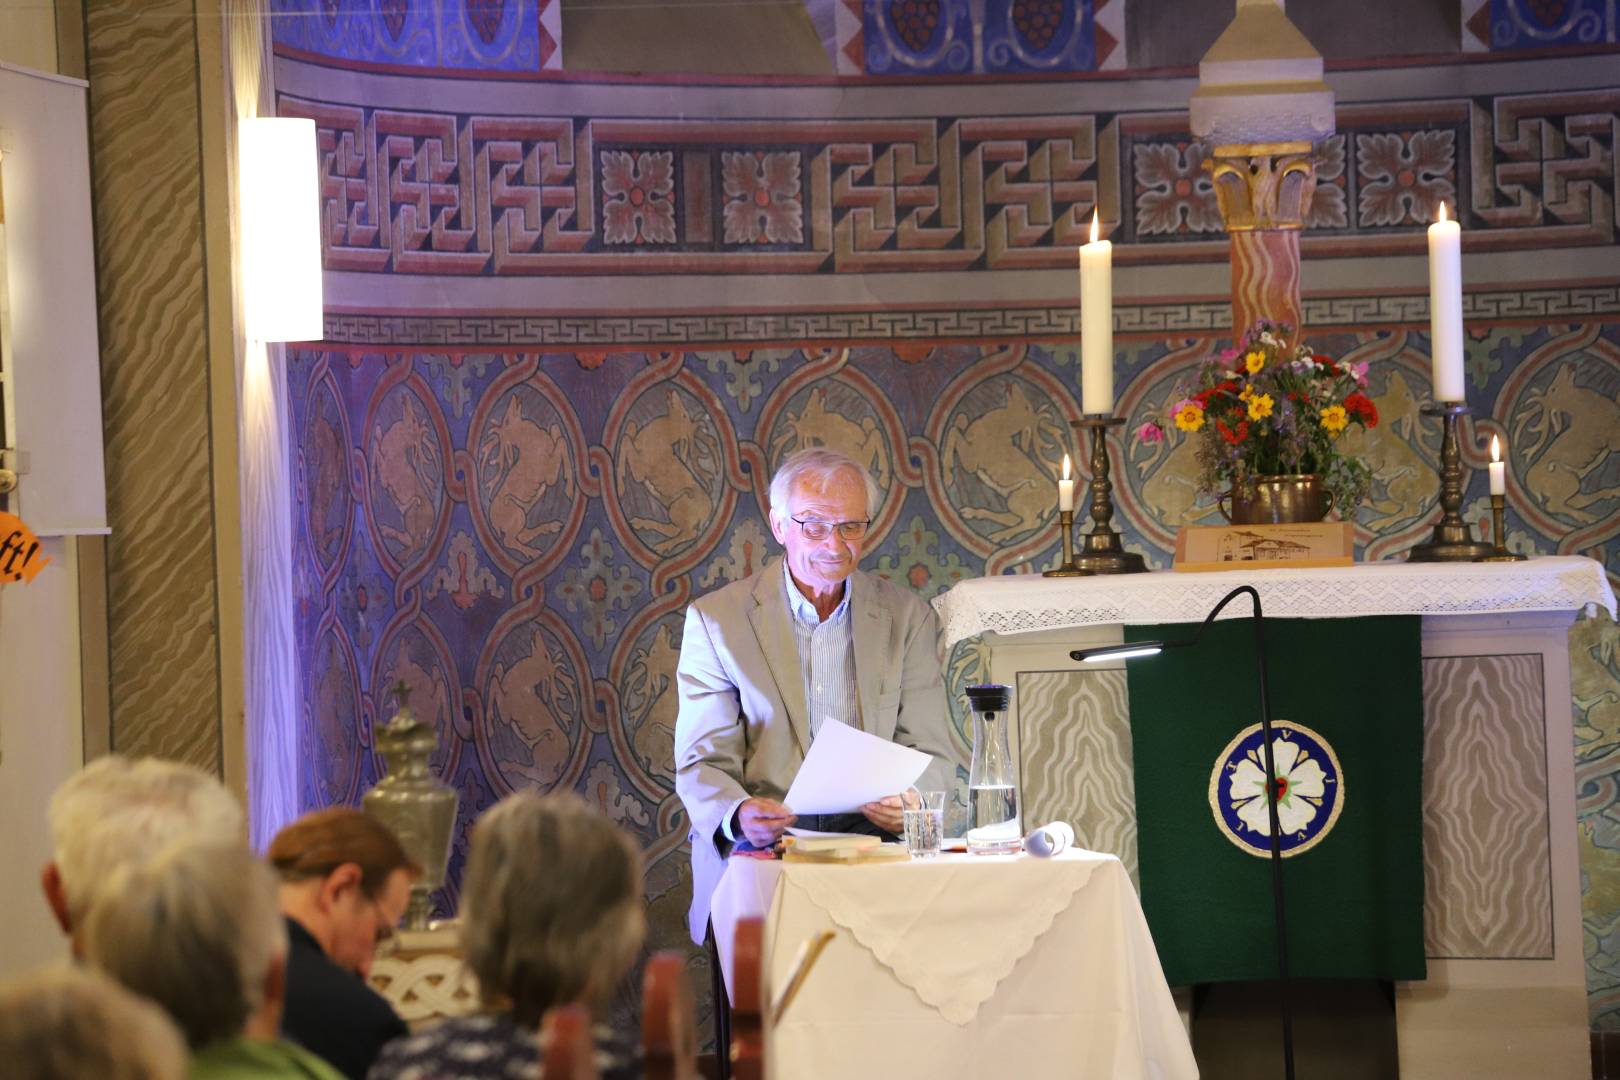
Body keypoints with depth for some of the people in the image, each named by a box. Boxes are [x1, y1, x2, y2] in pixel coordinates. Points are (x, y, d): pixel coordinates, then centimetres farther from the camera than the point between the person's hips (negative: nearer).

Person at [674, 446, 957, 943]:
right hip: (761, 847, -2)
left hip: (871, 840, 2)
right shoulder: (716, 620, 6)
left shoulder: (908, 617, 12)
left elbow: (929, 753, 11)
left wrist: (907, 803, -15)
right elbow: (703, 762, 1)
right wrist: (739, 815, -23)